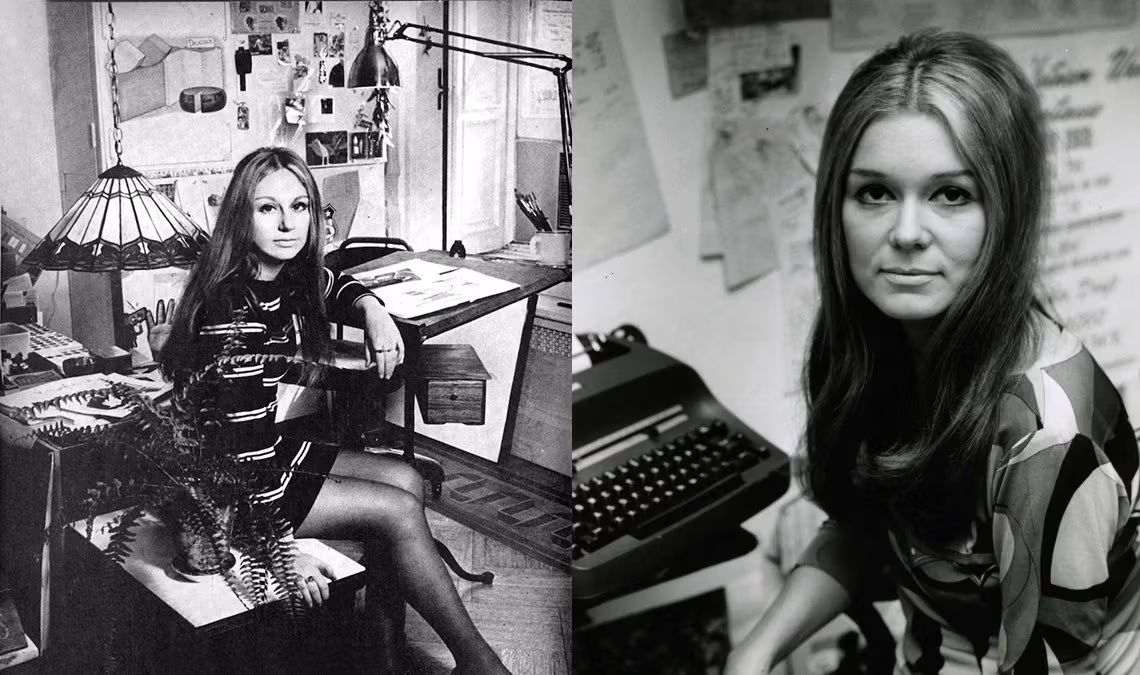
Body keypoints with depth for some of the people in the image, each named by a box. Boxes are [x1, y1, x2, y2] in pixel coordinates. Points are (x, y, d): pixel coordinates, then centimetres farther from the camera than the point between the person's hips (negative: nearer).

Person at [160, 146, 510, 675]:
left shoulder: (289, 276, -2)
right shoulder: (232, 312, -28)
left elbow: (334, 287, 22)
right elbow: (247, 443, -28)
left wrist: (372, 310, -1)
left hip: (278, 449, 9)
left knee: (407, 481, 2)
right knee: (398, 510, -12)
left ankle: (370, 614, 15)